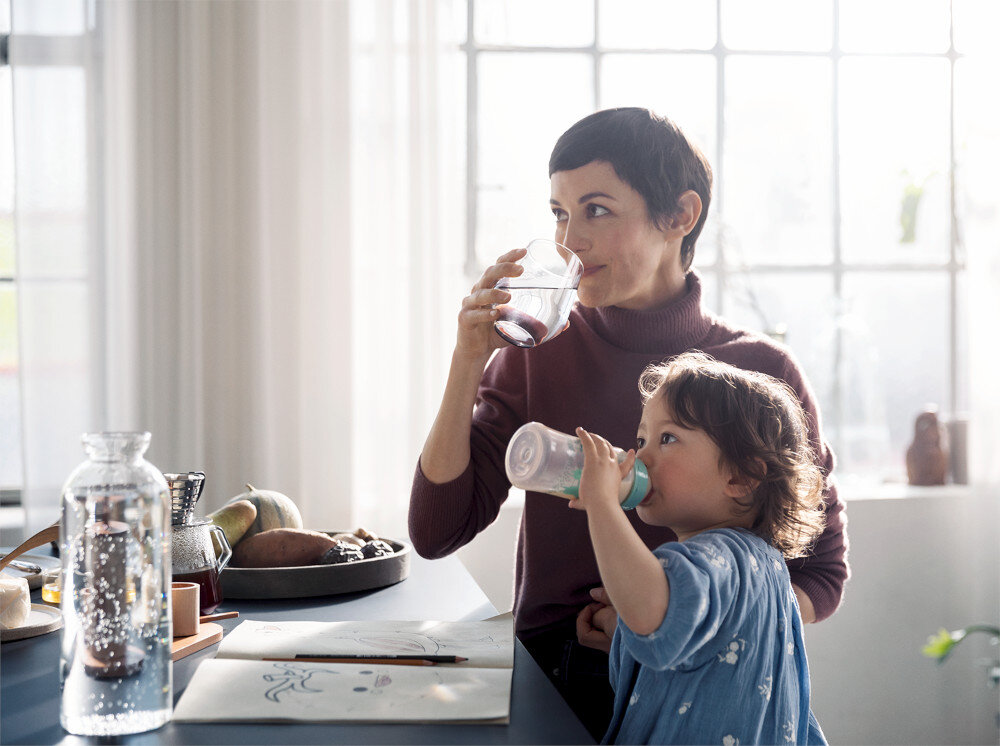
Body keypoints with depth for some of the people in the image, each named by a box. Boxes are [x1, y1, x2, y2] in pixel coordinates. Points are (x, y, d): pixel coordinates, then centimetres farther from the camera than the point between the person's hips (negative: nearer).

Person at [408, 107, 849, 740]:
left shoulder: (762, 373, 0)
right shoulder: (534, 354, 4)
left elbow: (821, 575, 6)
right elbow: (436, 533, -2)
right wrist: (467, 361, -10)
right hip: (550, 681, 2)